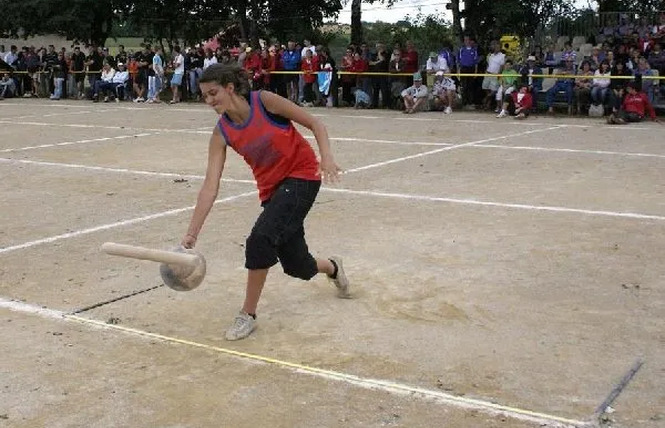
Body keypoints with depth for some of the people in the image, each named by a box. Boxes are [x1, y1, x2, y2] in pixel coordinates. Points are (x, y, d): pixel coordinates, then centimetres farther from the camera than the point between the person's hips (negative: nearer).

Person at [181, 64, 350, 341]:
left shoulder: (264, 101, -17)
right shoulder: (222, 133, -7)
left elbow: (316, 124, -9)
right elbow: (210, 186, -12)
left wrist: (326, 157, -26)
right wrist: (192, 233, -19)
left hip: (302, 176, -5)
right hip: (272, 188, 5)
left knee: (260, 238, -25)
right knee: (295, 265, 11)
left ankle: (248, 314, -7)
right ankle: (333, 268, 48)